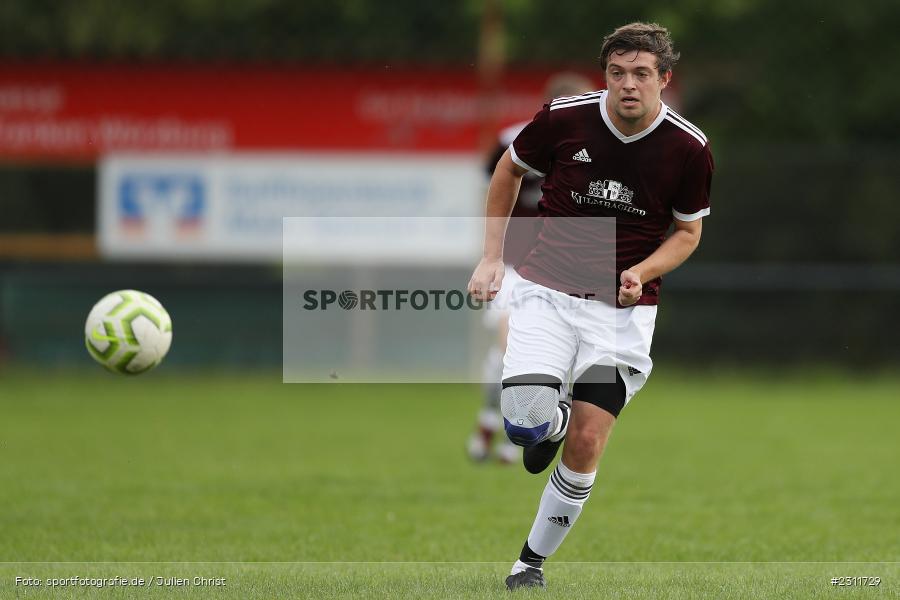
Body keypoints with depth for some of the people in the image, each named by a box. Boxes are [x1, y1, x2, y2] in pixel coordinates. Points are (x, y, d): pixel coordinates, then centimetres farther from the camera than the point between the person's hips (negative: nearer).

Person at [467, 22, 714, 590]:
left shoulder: (689, 148, -8)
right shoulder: (565, 117, -9)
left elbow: (688, 232, 7)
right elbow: (509, 170, 11)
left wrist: (641, 272, -13)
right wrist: (492, 257, 6)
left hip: (623, 308, 0)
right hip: (547, 289, 0)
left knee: (586, 444, -8)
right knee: (524, 416, -21)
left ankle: (533, 560, 13)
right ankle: (554, 425, 19)